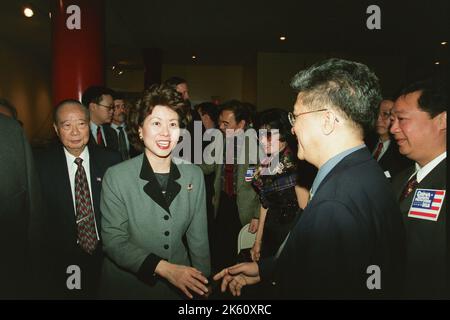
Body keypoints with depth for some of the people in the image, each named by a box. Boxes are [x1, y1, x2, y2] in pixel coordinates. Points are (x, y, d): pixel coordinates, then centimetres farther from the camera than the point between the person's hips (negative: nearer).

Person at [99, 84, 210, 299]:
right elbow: (113, 241, -15)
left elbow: (198, 239, -2)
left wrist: (203, 285, -2)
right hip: (128, 285, -2)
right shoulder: (116, 177, -15)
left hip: (180, 284, 3)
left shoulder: (194, 175, -6)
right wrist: (163, 268, -24)